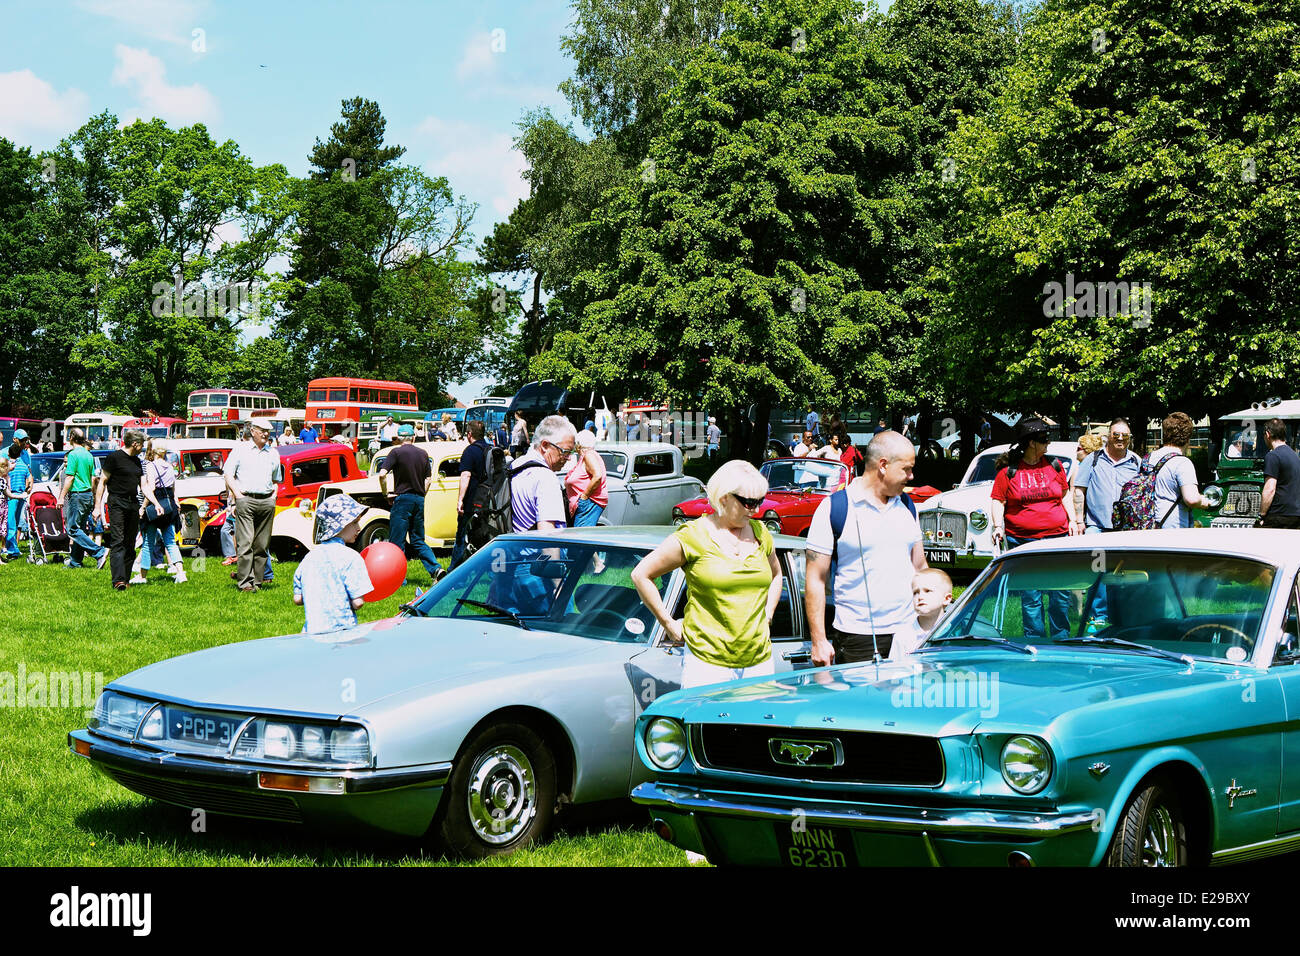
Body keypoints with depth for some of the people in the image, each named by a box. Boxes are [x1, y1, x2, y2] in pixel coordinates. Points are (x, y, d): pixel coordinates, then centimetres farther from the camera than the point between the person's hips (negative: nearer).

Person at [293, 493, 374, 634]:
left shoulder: (310, 556, 12)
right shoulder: (350, 557, -6)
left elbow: (298, 599, 14)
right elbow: (358, 602, -10)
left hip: (311, 632, 6)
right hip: (341, 631, -6)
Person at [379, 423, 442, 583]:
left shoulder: (396, 452, -6)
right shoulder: (423, 453, 9)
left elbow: (382, 474, -15)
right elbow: (429, 479, 13)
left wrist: (384, 492, -2)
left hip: (402, 498, -5)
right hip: (419, 500, 5)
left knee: (397, 540, 1)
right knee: (418, 541, 13)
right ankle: (436, 569, -2)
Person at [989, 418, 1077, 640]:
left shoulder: (1055, 466, 10)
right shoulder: (1009, 472, 1)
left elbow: (1065, 495, 20)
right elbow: (998, 501, 4)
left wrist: (1072, 520, 10)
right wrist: (998, 527, -9)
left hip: (1057, 538, 3)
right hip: (1022, 541, -2)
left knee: (1061, 592, 2)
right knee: (1030, 595, 0)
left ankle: (1061, 637, 15)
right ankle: (1034, 640, 8)